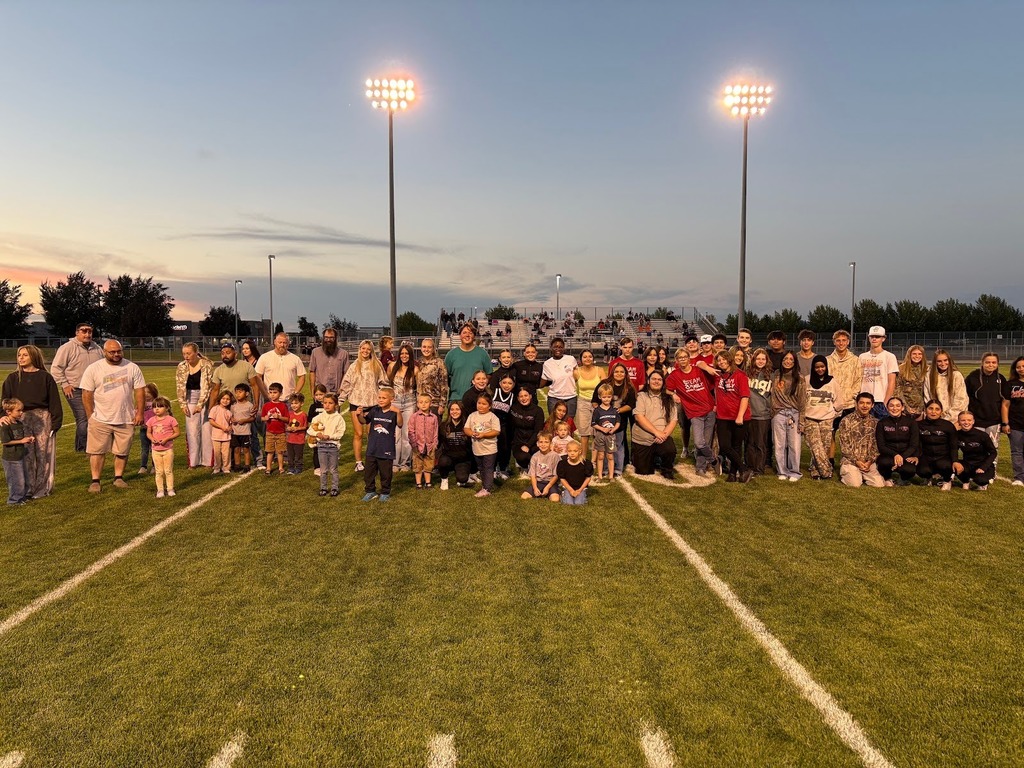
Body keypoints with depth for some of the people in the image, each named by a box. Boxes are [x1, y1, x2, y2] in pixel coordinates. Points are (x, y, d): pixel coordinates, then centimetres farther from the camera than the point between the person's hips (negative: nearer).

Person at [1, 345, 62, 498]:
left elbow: (54, 401, 2)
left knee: (43, 454, 3)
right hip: (21, 420, 2)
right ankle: (28, 489, 13)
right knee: (26, 456, 3)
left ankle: (43, 488, 14)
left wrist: (56, 423, -3)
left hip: (42, 418, -2)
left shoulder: (45, 377, 2)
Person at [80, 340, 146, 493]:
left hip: (126, 420, 1)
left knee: (122, 451, 9)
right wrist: (91, 416, -4)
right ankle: (95, 481, 12)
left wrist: (140, 413, -3)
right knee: (97, 451, 3)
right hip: (100, 420, -1)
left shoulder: (132, 367, 0)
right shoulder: (93, 369, -4)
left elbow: (140, 391, 2)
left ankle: (118, 478, 22)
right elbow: (86, 395, -2)